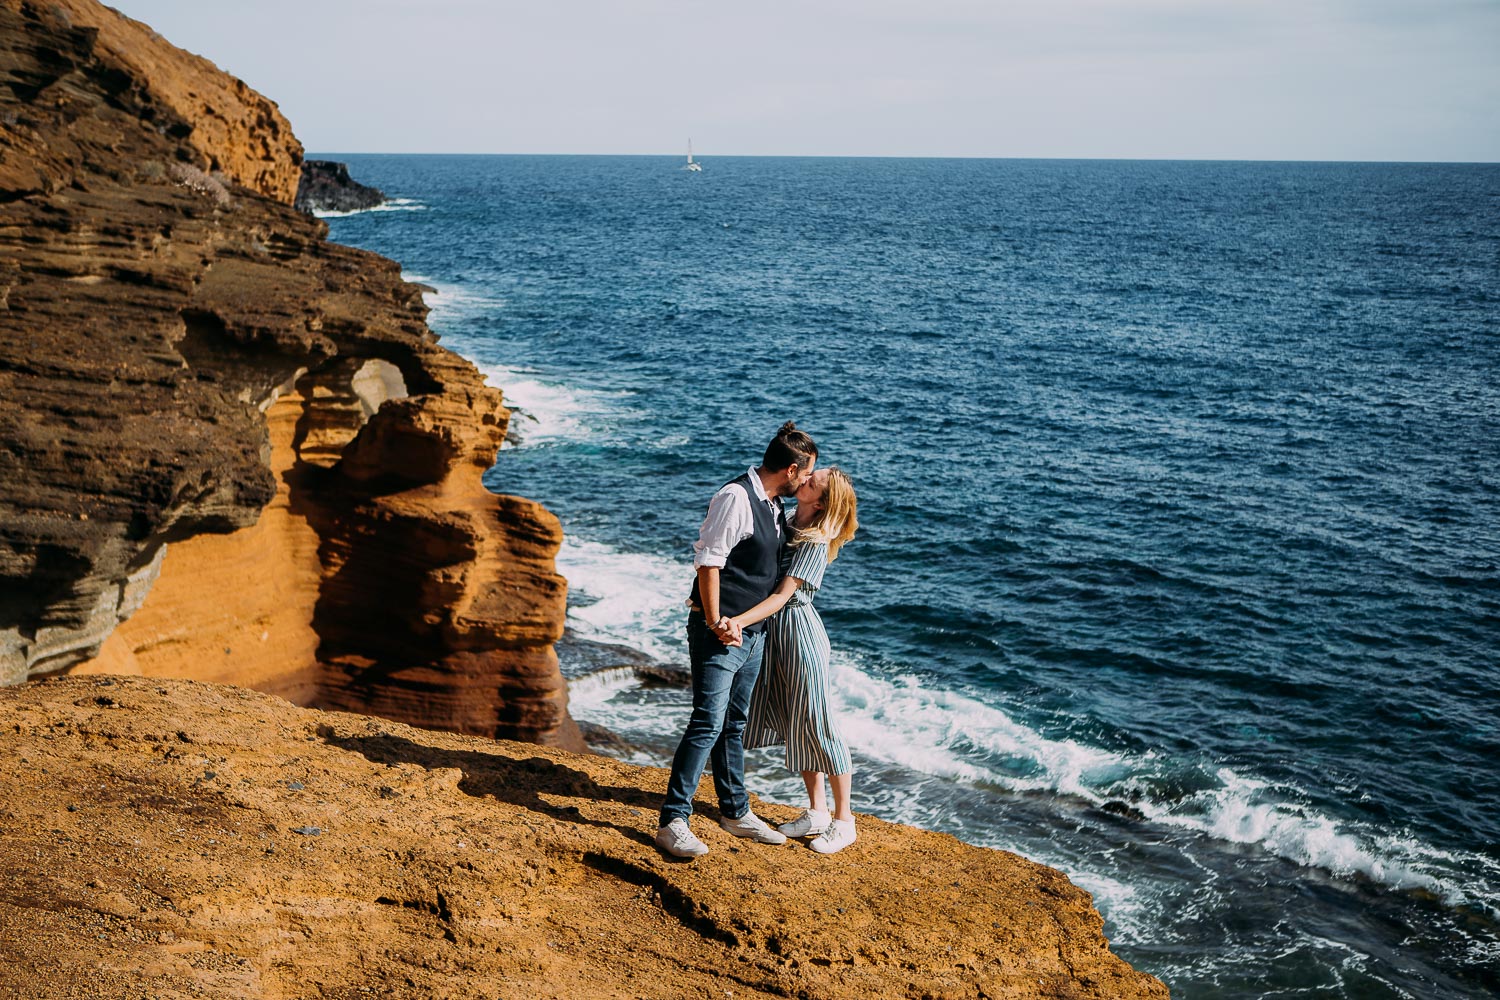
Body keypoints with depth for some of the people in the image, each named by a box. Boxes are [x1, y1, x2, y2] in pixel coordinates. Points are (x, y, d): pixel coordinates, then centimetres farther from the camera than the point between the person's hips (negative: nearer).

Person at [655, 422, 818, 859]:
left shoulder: (774, 505, 12)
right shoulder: (735, 498, -17)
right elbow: (708, 562, -20)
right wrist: (716, 624, -20)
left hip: (753, 632, 9)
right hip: (720, 631, -9)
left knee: (734, 723, 18)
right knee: (707, 723, -12)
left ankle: (736, 811, 29)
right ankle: (673, 822, -9)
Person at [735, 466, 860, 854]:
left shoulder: (815, 543, -16)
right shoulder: (789, 525, 8)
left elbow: (784, 594, -23)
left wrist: (741, 621, -34)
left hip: (798, 627, -8)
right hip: (776, 632, 8)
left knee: (816, 724, -2)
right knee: (793, 724, 13)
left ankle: (843, 820, 8)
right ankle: (817, 812, 24)